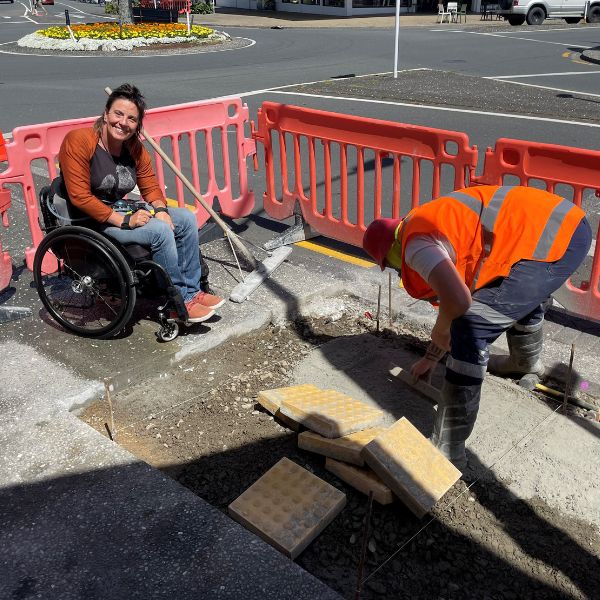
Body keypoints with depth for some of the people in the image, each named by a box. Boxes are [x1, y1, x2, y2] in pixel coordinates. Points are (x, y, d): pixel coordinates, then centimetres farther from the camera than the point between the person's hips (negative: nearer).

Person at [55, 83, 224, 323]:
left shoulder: (135, 148, 3)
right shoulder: (78, 141, -18)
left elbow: (151, 186, 11)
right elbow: (80, 197, -22)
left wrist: (160, 210, -11)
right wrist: (123, 221, -25)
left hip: (119, 210, 8)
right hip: (90, 222, -8)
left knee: (186, 218, -3)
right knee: (161, 231, -26)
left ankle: (192, 290, 3)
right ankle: (179, 302, -11)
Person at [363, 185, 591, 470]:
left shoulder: (416, 245, -10)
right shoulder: (428, 225, 21)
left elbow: (458, 301, -28)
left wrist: (439, 330, -4)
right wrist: (431, 358, 38)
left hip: (550, 243, -11)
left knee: (470, 329, -10)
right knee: (525, 294, 39)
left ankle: (448, 451, -4)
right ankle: (527, 362, 70)